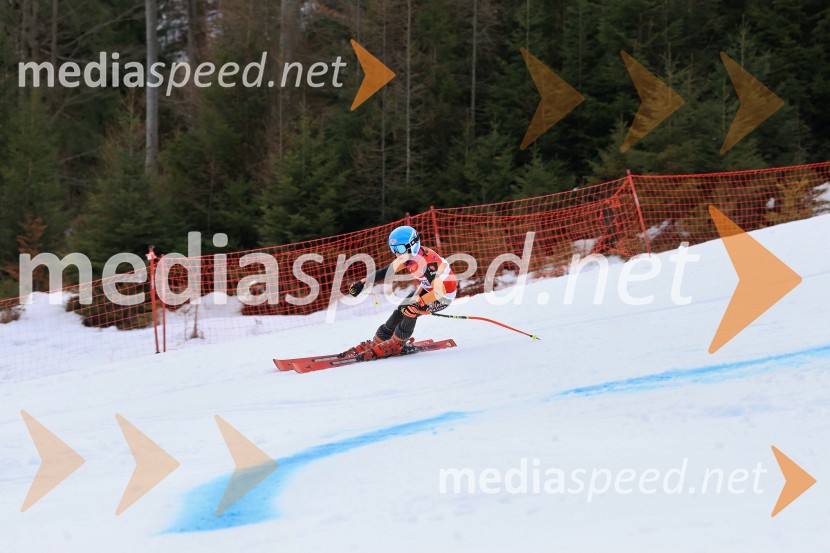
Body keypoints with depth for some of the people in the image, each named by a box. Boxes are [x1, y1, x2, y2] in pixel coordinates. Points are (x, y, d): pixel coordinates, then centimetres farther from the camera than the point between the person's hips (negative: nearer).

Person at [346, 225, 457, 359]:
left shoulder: (428, 262, -36)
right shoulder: (407, 255, -12)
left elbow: (439, 292, -40)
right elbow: (386, 271, -1)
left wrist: (417, 304, -47)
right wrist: (362, 283, -7)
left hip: (445, 294, -8)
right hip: (426, 288, 8)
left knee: (410, 311, -23)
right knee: (400, 312, -1)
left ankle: (395, 346, -5)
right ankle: (375, 343, 10)